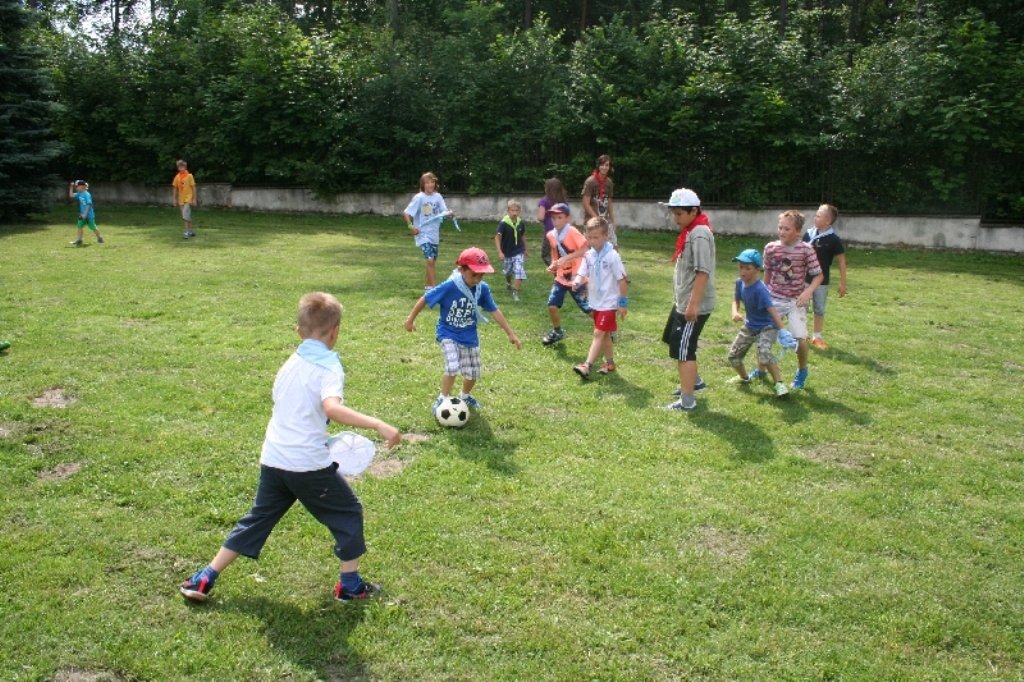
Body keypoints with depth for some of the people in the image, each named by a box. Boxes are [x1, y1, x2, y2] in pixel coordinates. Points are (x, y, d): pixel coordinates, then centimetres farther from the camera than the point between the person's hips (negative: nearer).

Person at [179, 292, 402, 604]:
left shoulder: (290, 364, 12)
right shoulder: (329, 366, -11)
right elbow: (332, 407, -30)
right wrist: (378, 425, -36)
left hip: (273, 459, 7)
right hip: (309, 464, -7)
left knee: (257, 519, 21)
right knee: (348, 512, 12)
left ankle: (204, 579, 24)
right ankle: (350, 584, 18)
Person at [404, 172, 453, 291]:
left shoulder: (438, 196, 1)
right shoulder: (419, 197, -11)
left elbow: (444, 211, -3)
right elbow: (406, 213, -10)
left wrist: (450, 213, -24)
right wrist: (410, 226, -19)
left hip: (434, 234, 5)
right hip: (423, 234, -5)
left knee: (433, 261, 15)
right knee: (430, 260, -17)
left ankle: (429, 286, 31)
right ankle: (433, 287, -13)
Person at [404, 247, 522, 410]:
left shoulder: (482, 289, -13)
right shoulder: (449, 287, -25)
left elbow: (494, 311, -2)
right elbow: (425, 299, -14)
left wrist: (511, 334, 1)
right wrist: (410, 320, -3)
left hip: (470, 336, 4)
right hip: (448, 334, -4)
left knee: (473, 373, 11)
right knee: (453, 367, -23)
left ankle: (465, 395, 43)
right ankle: (442, 399, 0)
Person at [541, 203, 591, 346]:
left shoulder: (572, 232, -19)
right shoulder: (551, 235, 1)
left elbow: (586, 249, -28)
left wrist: (566, 258, -31)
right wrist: (553, 265, -2)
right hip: (561, 277, 6)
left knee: (587, 308, 0)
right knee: (552, 305, 0)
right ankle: (557, 332, 24)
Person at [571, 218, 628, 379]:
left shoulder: (612, 256, -16)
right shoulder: (589, 255, 2)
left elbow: (622, 280, -12)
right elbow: (582, 273, -1)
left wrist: (624, 302, -11)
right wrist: (576, 282, -25)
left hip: (609, 303, -7)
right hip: (595, 302, 7)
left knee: (599, 333, -10)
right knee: (604, 334, 16)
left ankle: (587, 365, -13)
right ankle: (610, 363, 27)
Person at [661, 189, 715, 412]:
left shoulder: (699, 234, -19)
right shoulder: (690, 231, 11)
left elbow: (703, 272, -26)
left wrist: (693, 304, -27)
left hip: (693, 305, -10)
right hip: (683, 302, 10)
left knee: (683, 350, -6)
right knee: (674, 341, 24)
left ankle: (687, 401, 1)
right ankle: (693, 380, 41)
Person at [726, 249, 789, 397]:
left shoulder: (760, 289, -30)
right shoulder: (740, 282, -9)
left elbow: (772, 310, -37)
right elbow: (736, 300, 7)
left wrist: (782, 331, -47)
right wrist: (735, 312, -16)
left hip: (767, 326, -8)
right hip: (749, 326, 8)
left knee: (764, 353, -33)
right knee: (733, 355, 12)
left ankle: (779, 383, -19)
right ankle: (744, 377, 41)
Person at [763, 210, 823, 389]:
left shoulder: (806, 249, -13)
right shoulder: (770, 248, -5)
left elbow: (819, 275, -7)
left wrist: (808, 291, -23)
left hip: (795, 301, -3)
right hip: (773, 299, 3)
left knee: (800, 338, -13)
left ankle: (802, 371, 15)